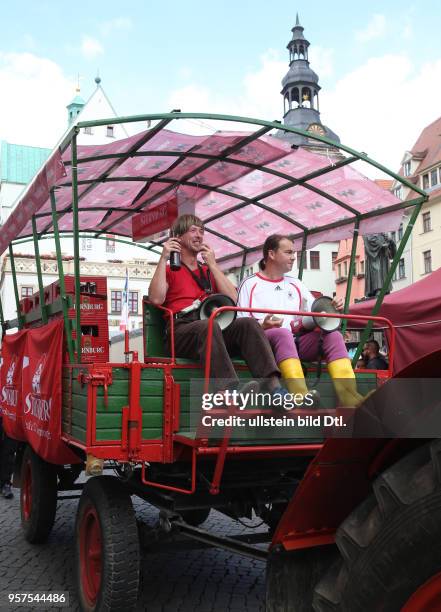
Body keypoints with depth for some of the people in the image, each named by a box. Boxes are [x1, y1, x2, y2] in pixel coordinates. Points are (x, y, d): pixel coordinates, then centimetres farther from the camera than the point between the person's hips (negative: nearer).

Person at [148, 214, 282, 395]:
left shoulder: (209, 271, 30)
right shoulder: (169, 271, 20)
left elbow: (232, 299, 13)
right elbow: (156, 299, -2)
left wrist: (212, 265, 11)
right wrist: (164, 259, 1)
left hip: (214, 323, 4)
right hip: (182, 328, -3)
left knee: (248, 323, -26)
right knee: (209, 326, -37)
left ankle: (274, 386, -42)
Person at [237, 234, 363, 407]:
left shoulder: (295, 284, 25)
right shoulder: (250, 284, 9)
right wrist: (262, 326, -18)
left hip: (297, 341, 5)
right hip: (264, 341, -5)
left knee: (333, 335, -20)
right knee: (282, 333, -38)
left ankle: (348, 397, -37)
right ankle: (302, 399, -58)